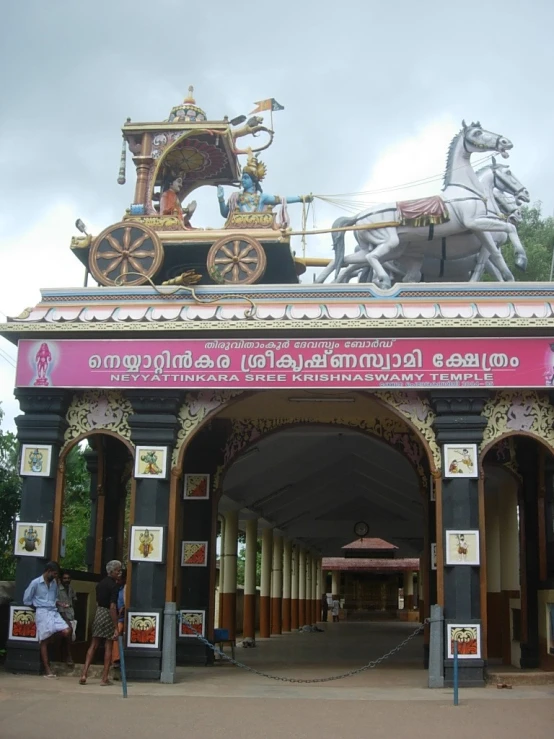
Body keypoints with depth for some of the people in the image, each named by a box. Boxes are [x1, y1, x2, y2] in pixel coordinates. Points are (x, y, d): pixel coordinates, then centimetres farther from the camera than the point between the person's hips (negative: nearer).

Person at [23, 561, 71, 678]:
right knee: (44, 640, -4)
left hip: (54, 612, 5)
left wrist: (58, 604, 6)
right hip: (42, 613, -5)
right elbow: (26, 600, -2)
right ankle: (47, 669, -1)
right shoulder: (35, 583, -5)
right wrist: (39, 607, 3)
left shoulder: (54, 583, 13)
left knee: (67, 631, -17)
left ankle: (52, 636, 12)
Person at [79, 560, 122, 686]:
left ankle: (84, 674, 2)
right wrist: (115, 627, -20)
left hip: (98, 613, 7)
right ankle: (105, 678, 3)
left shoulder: (100, 584, 11)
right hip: (108, 615, -7)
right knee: (108, 647, 1)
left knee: (93, 645, 10)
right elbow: (112, 607, -20)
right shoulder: (114, 586, -14)